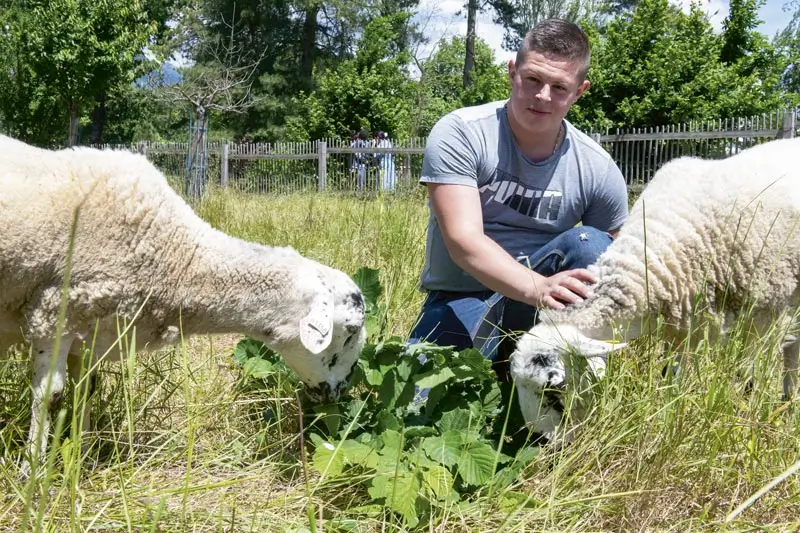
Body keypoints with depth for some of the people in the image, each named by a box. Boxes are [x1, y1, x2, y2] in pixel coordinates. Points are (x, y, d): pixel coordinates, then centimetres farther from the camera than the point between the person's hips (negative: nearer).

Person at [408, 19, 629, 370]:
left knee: (589, 245, -26)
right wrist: (537, 288, -42)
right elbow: (463, 240, -25)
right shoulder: (460, 133, -14)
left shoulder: (597, 169, -5)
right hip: (459, 300, -2)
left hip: (531, 313, 3)